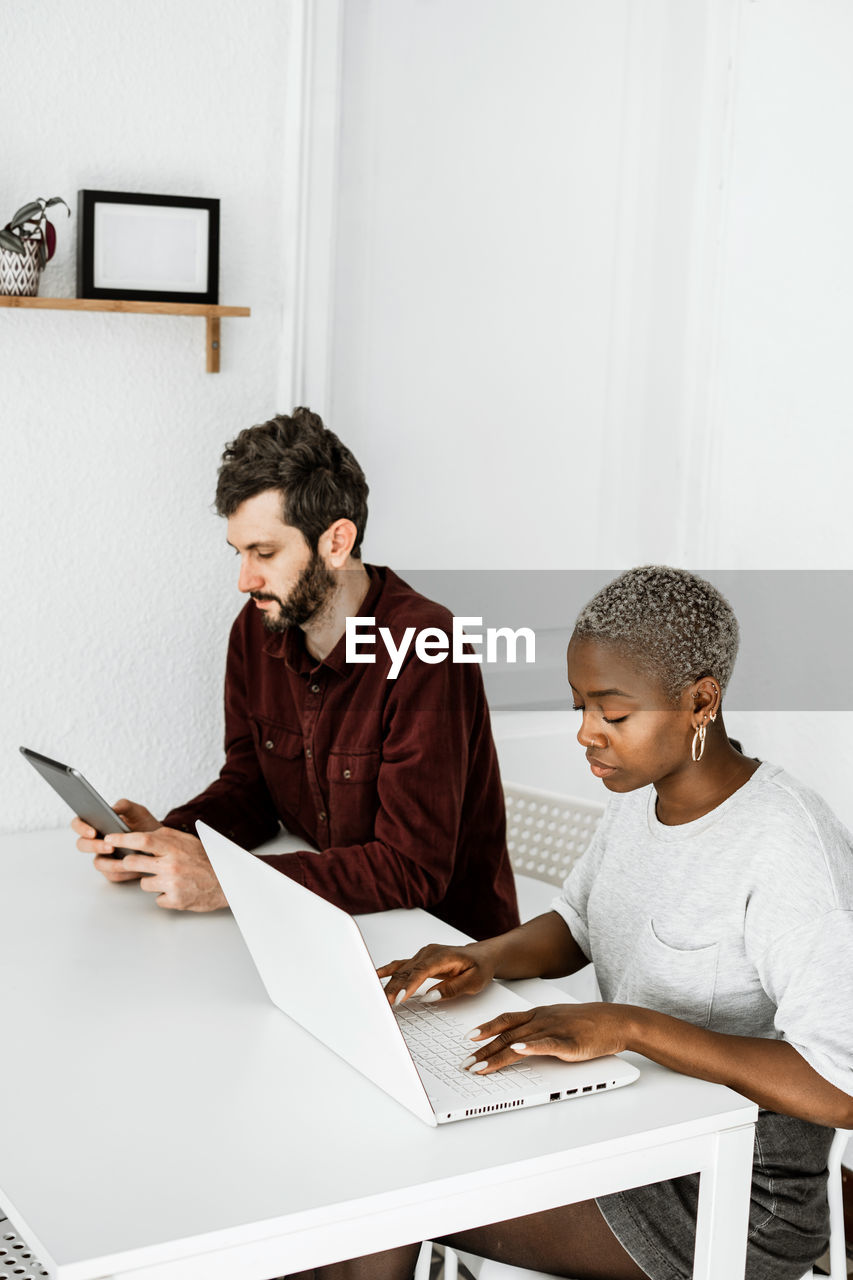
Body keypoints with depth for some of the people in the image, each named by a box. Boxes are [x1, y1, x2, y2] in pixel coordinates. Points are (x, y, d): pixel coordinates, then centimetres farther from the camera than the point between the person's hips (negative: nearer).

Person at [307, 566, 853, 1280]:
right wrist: (485, 958, -7)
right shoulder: (641, 793, 2)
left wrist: (628, 1025, -34)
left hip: (735, 1208, -8)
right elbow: (575, 926, 15)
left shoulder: (788, 849, -25)